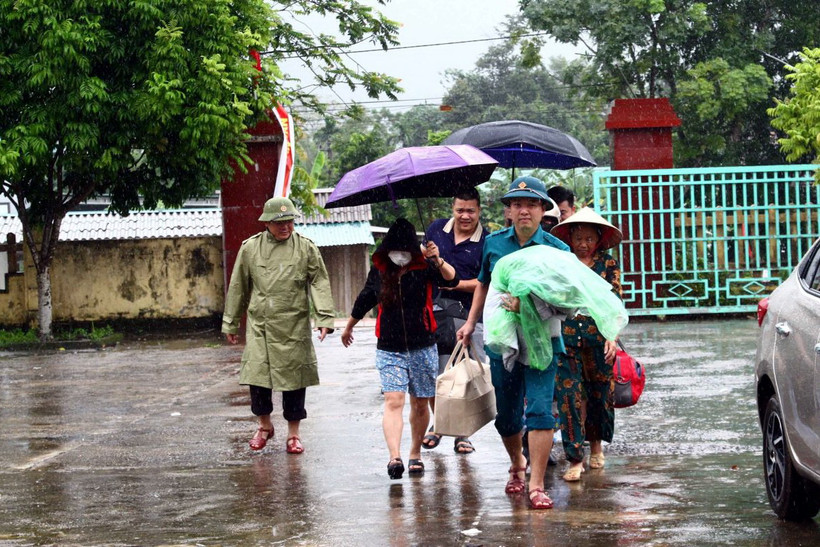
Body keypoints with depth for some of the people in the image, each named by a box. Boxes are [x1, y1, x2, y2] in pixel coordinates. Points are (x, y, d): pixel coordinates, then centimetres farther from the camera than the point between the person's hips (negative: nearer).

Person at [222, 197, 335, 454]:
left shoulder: (306, 248, 2)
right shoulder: (250, 248, 5)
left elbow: (319, 283, 1)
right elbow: (238, 287, 12)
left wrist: (325, 318, -10)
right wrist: (230, 323, 14)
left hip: (294, 328, -1)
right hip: (259, 326, 1)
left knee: (294, 378, 3)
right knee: (256, 374, -4)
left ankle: (293, 433, 18)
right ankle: (264, 425, 21)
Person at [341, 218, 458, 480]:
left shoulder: (424, 267, -5)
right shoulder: (379, 271, 3)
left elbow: (451, 280, -23)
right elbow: (364, 301, 20)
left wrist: (438, 262, -43)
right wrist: (348, 328, 33)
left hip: (422, 349, -1)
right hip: (389, 350, 1)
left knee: (420, 404, 8)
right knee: (393, 401, -14)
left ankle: (415, 454, 25)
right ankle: (394, 457, -25)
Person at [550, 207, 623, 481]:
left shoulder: (608, 263, 5)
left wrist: (612, 336, -13)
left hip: (598, 337, 0)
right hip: (566, 338, 0)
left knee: (600, 392, 10)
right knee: (568, 395, -8)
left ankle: (596, 444, 34)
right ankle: (575, 459, -7)